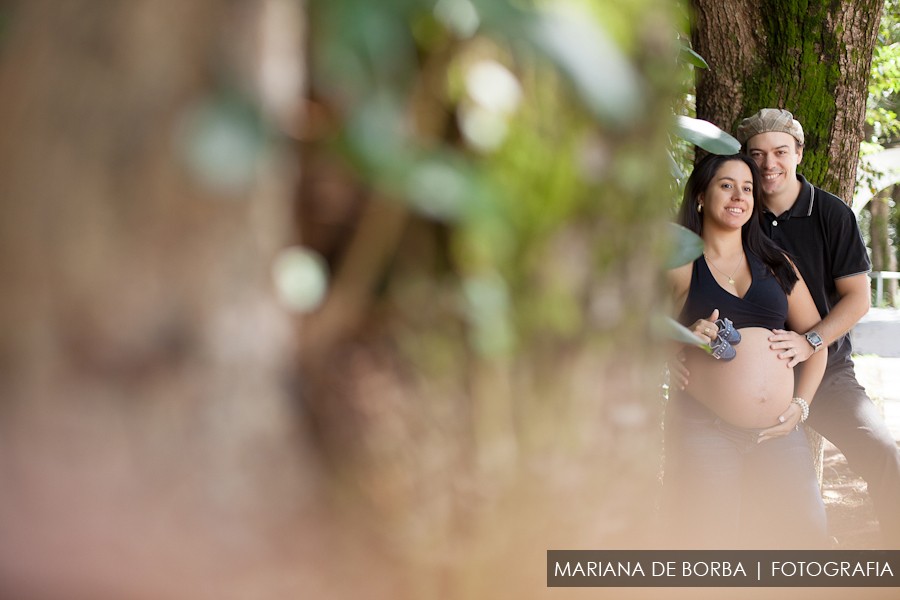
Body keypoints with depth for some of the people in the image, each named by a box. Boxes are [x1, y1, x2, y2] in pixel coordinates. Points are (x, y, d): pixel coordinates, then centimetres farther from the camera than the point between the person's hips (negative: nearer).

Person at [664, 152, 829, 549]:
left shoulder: (775, 263, 16)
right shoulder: (679, 264, 7)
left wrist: (801, 404, 5)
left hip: (778, 432, 4)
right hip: (703, 429, -3)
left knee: (807, 534, -8)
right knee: (711, 552, -11)